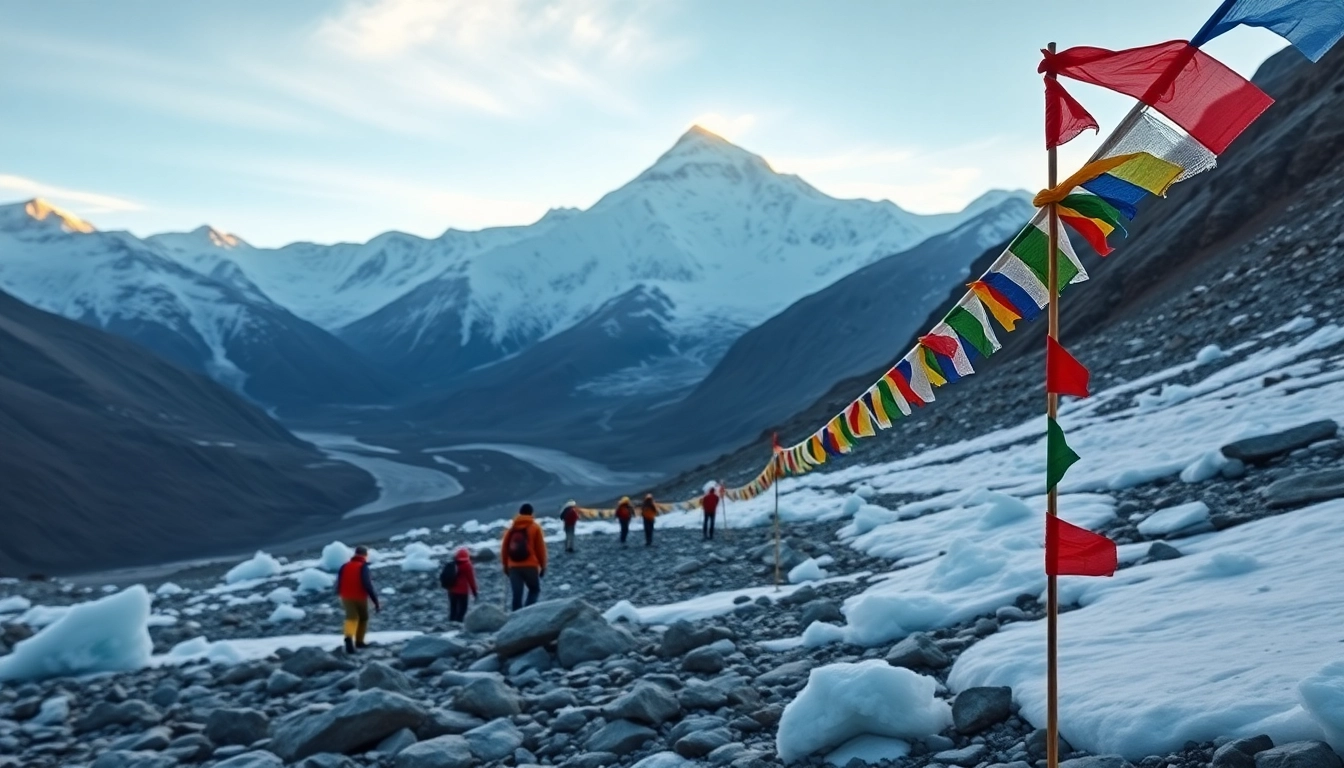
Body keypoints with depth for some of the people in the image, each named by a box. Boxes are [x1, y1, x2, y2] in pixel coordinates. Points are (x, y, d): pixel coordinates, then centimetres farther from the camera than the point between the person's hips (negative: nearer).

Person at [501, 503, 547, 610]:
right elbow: (540, 548, -1)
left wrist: (505, 565, 19)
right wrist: (543, 566, 6)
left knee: (517, 594, 5)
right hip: (530, 566, -3)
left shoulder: (511, 529, 12)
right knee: (534, 589, 12)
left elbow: (504, 548, 12)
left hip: (513, 566, 3)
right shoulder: (535, 528, 1)